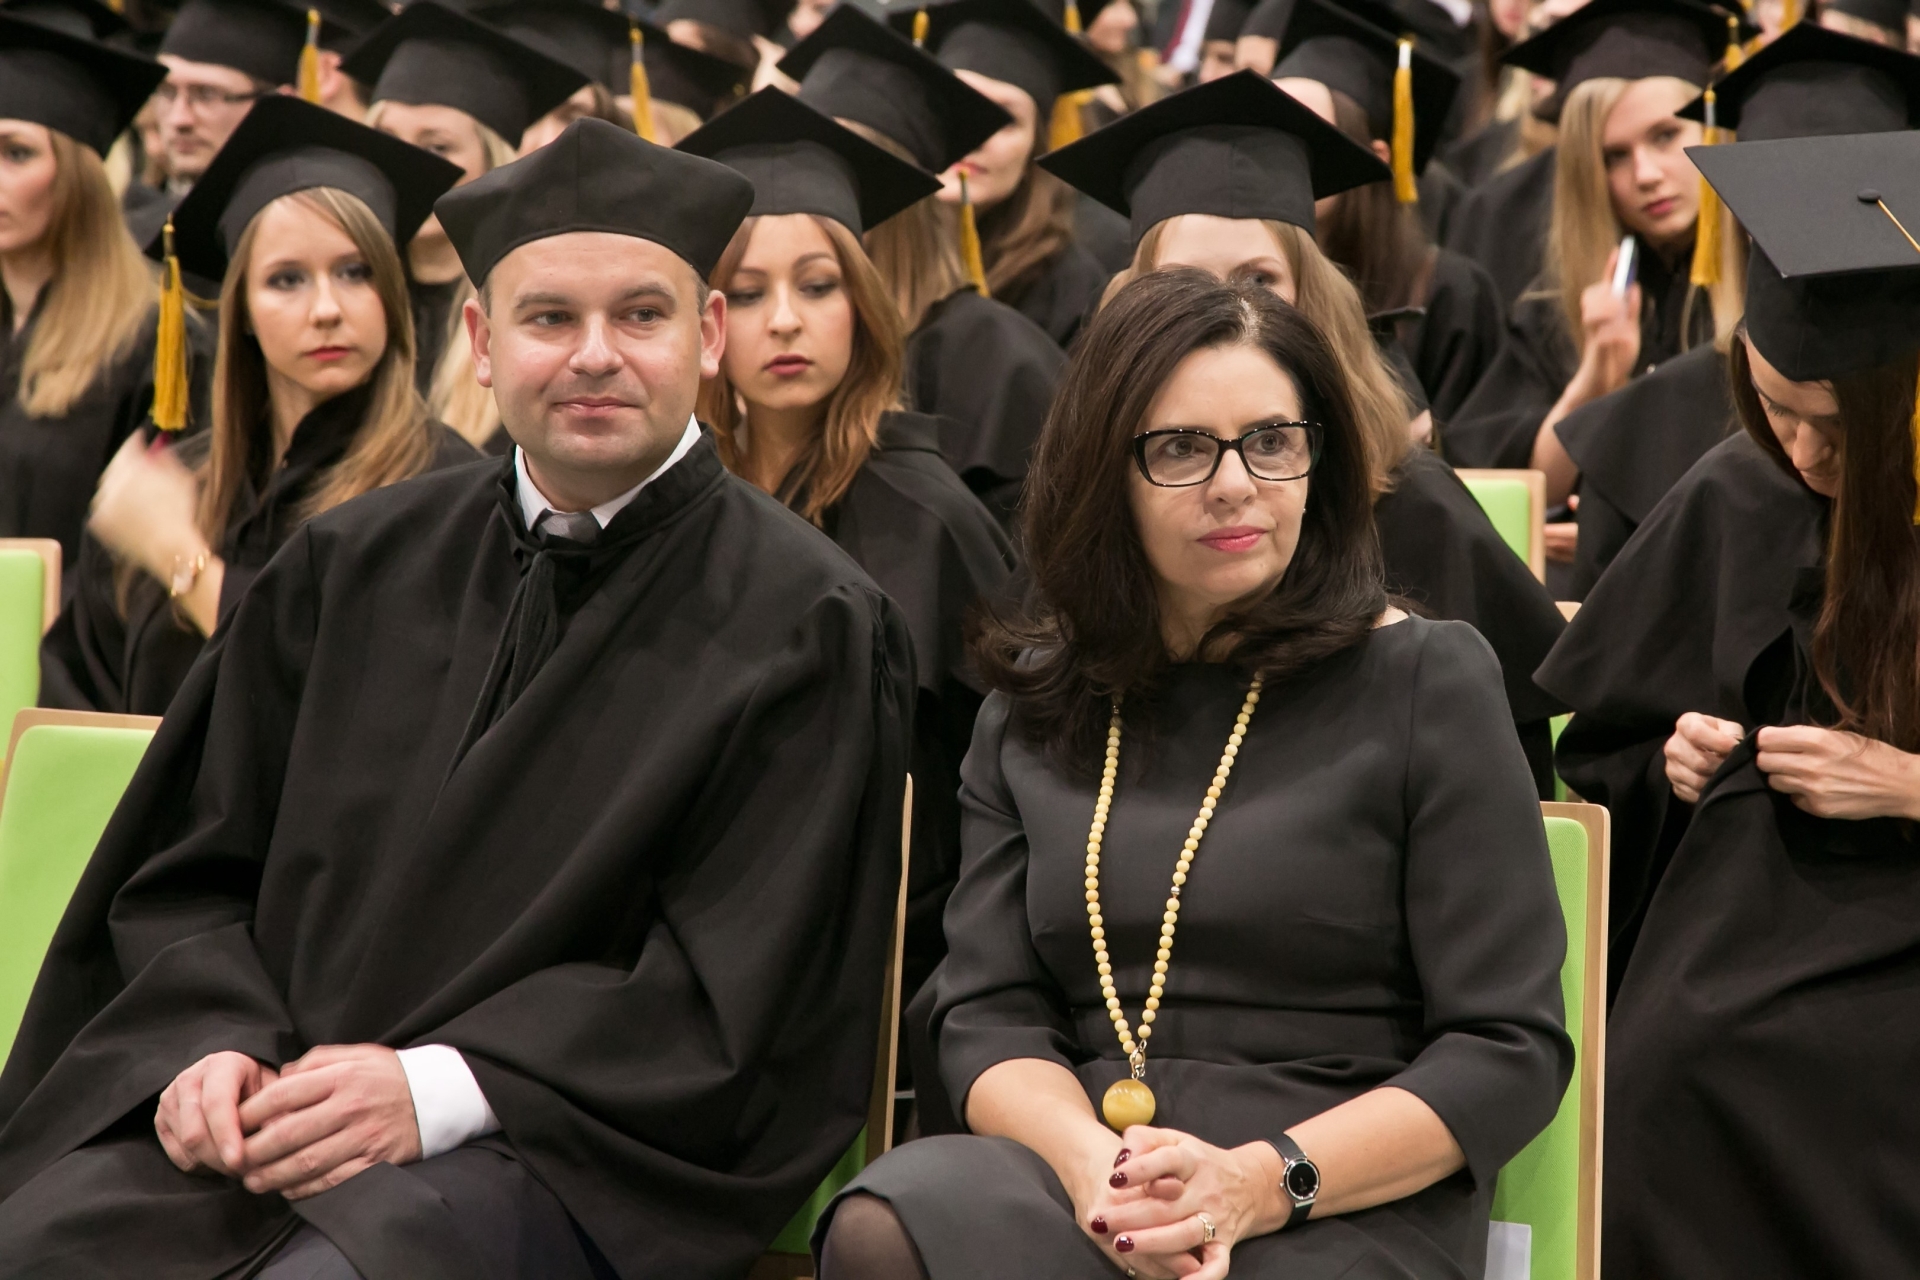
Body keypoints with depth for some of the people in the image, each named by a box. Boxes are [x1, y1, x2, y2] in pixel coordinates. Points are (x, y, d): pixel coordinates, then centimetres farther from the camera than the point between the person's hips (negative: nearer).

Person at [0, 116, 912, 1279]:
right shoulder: (353, 567, 12)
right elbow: (193, 868, 15)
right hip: (264, 1105, 4)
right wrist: (211, 1044, -6)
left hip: (557, 1151, -4)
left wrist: (434, 1090, -16)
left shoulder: (806, 627, -2)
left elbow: (733, 1006, -8)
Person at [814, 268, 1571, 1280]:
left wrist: (1260, 1180, -15)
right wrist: (1090, 1160, -14)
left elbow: (1511, 1052, -1)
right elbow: (988, 1016, 9)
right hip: (1074, 1178, 4)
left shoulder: (1428, 678, 3)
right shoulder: (1035, 706, 15)